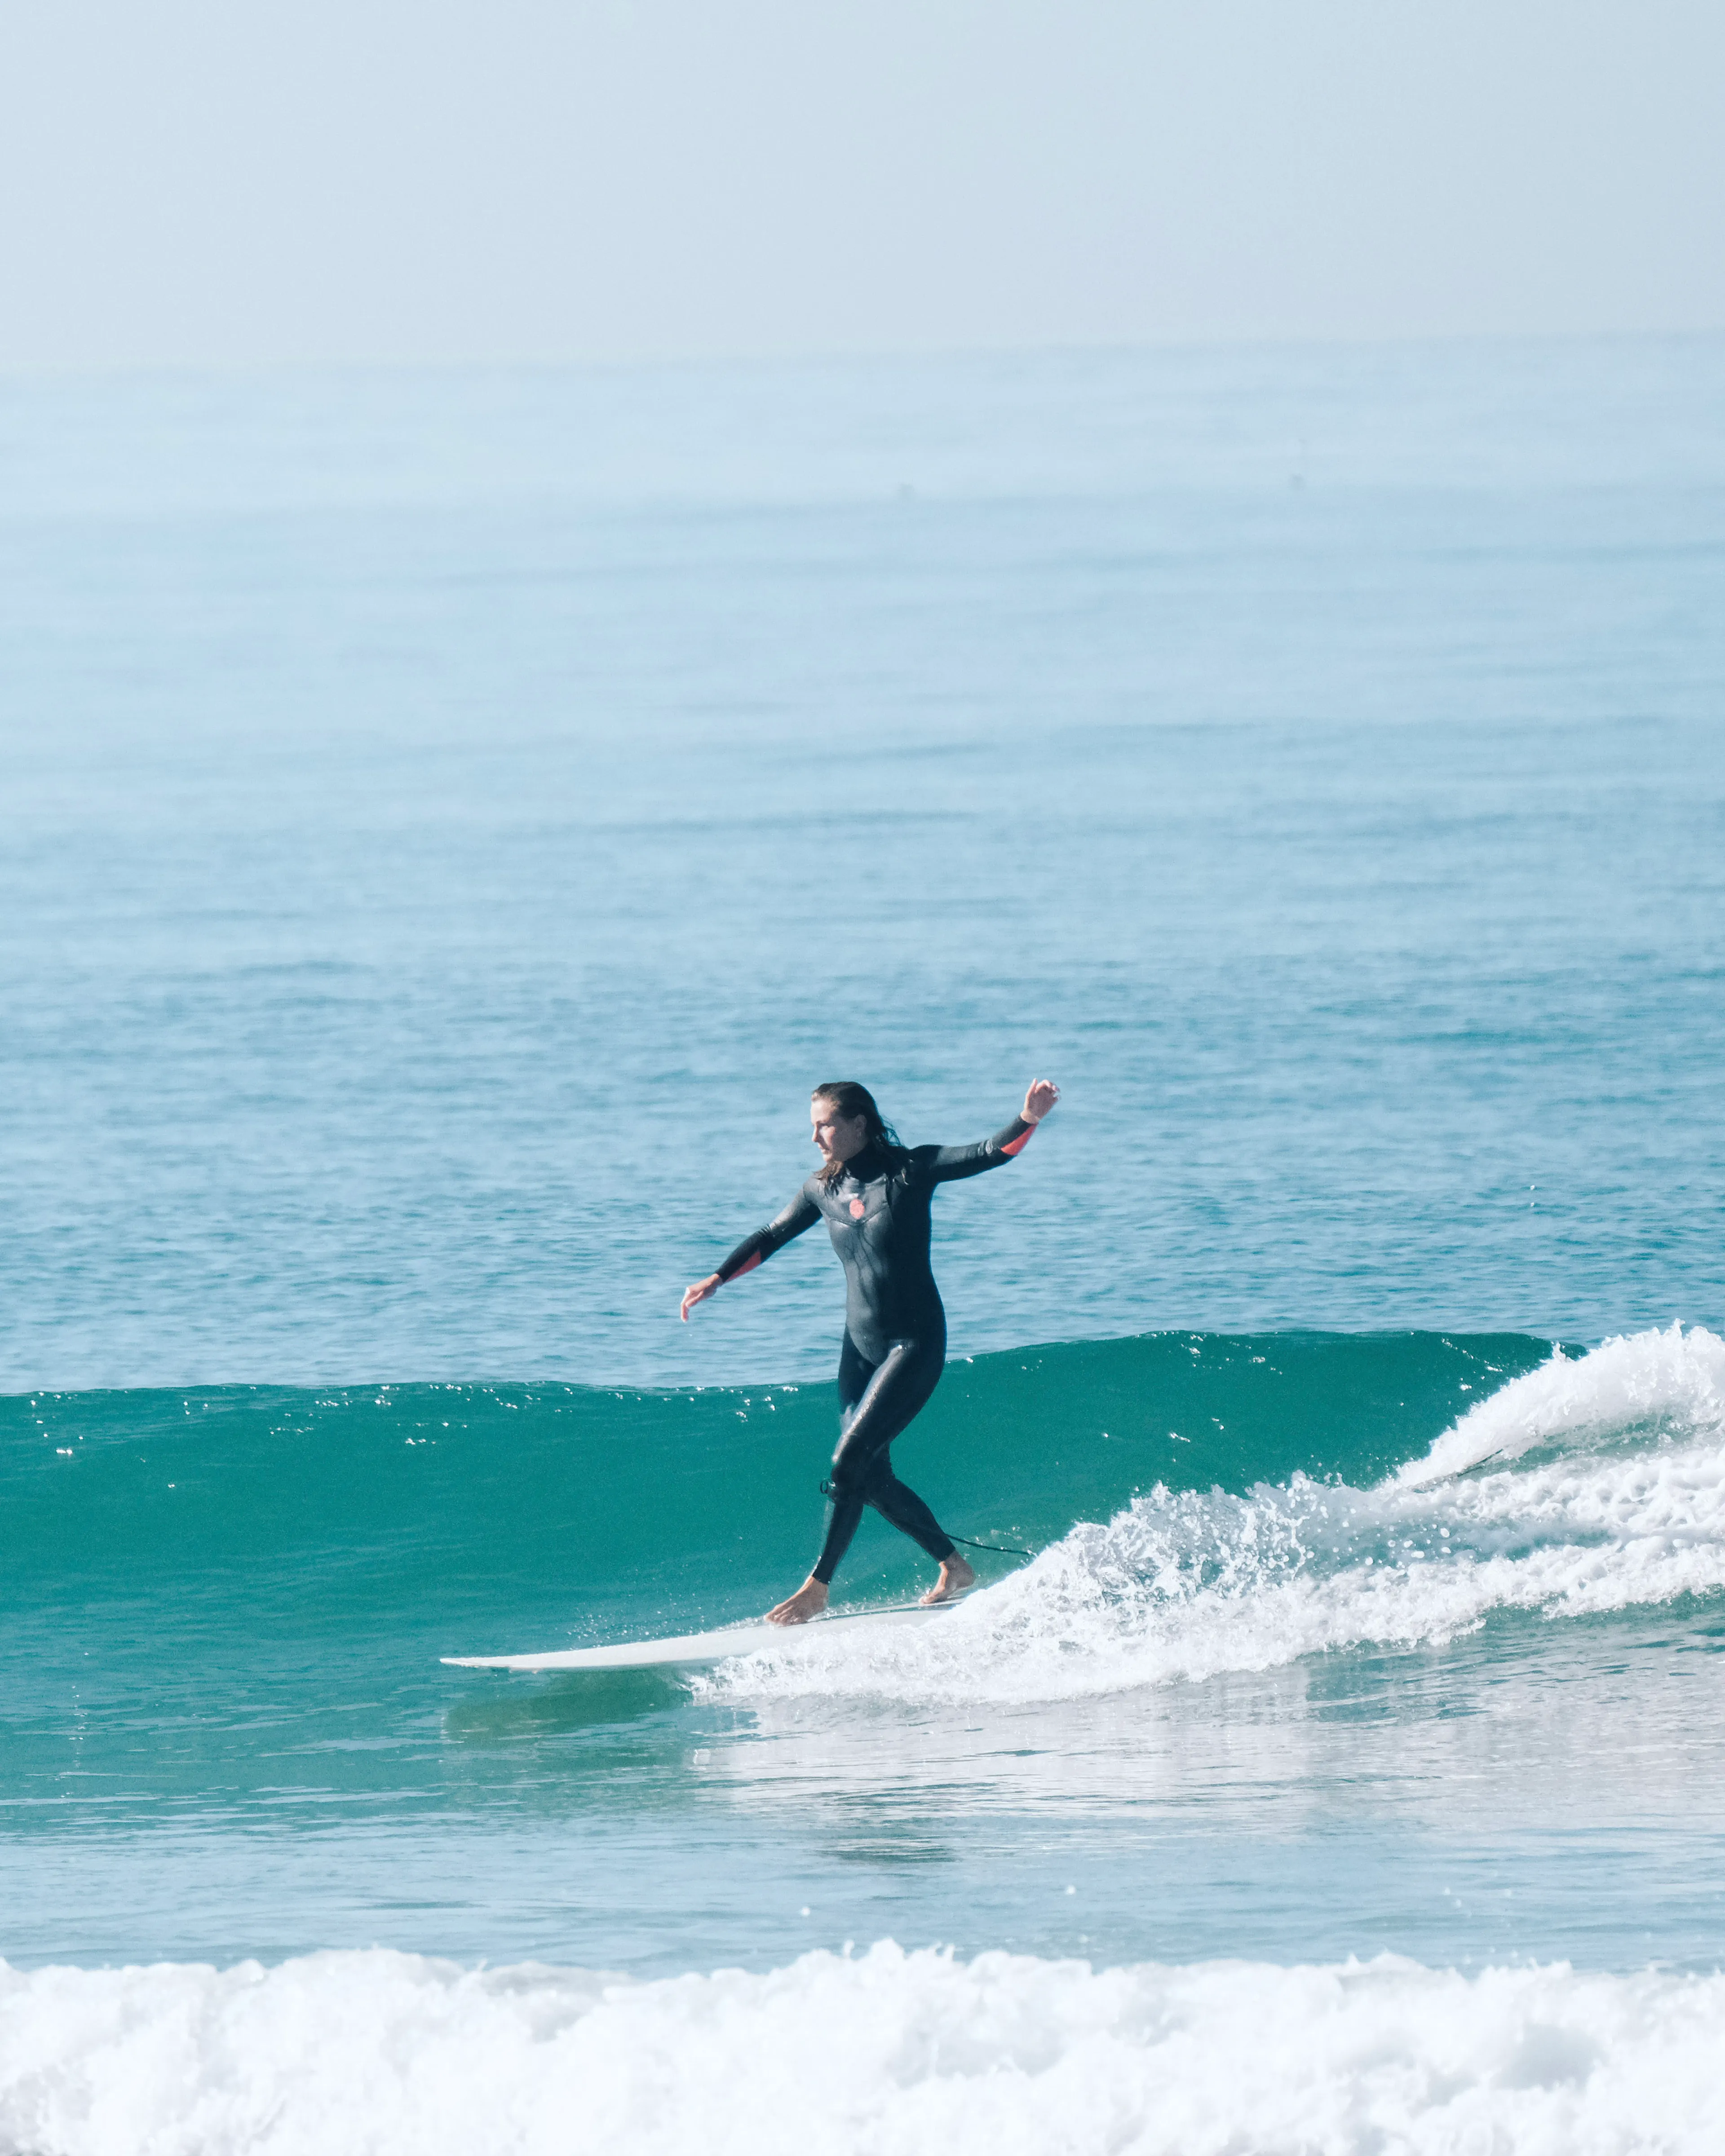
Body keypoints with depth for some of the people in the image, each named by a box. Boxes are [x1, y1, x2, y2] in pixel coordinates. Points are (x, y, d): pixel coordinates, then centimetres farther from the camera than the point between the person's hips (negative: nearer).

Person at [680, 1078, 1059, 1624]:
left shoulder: (912, 1170, -10)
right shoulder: (824, 1189, 5)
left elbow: (989, 1154, -18)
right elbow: (771, 1238, 19)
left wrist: (1028, 1120, -36)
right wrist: (716, 1280, 12)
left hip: (915, 1345, -7)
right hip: (861, 1347, 7)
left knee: (851, 1461, -14)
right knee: (873, 1480, 5)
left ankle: (817, 1588, -7)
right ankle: (954, 1568, 22)